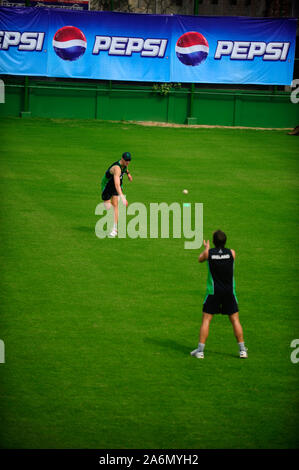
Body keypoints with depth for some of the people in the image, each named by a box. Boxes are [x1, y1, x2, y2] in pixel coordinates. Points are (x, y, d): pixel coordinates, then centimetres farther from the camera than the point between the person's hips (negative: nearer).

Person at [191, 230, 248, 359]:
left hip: (213, 292, -1)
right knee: (235, 320, 9)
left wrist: (206, 248, 30)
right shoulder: (231, 253, -7)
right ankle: (242, 350, 11)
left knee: (206, 320, 5)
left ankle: (200, 350, 2)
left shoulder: (209, 253, -9)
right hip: (229, 292, 1)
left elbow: (200, 259, 13)